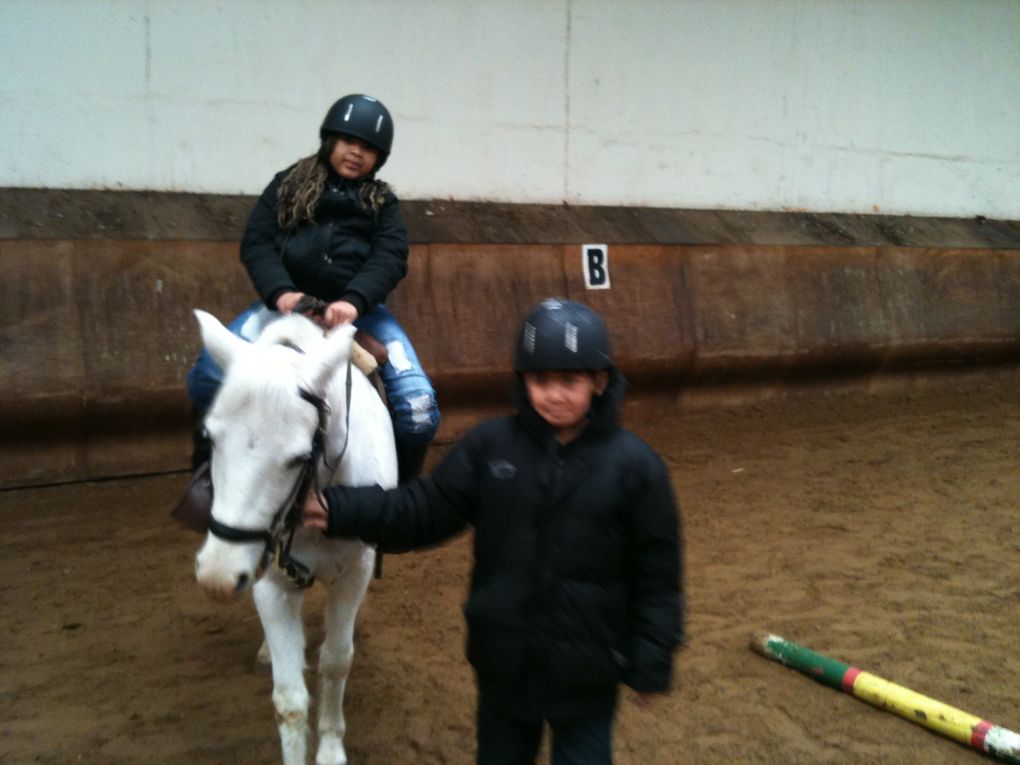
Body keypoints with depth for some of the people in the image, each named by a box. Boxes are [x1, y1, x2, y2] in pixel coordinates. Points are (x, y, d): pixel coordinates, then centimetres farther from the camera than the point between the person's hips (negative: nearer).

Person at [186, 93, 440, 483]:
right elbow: (256, 242, 3)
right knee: (208, 374, -20)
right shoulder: (289, 184, 14)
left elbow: (391, 258, -3)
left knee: (419, 408, -17)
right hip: (290, 301, 0)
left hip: (359, 309, 0)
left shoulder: (382, 203, 15)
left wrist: (354, 301, -24)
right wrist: (279, 291, -18)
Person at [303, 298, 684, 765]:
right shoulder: (490, 445, -7)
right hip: (503, 657, 3)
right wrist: (339, 510, -17)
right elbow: (427, 510, -6)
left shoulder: (633, 464, -13)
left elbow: (657, 576, -7)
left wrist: (651, 664, -5)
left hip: (586, 670, -2)